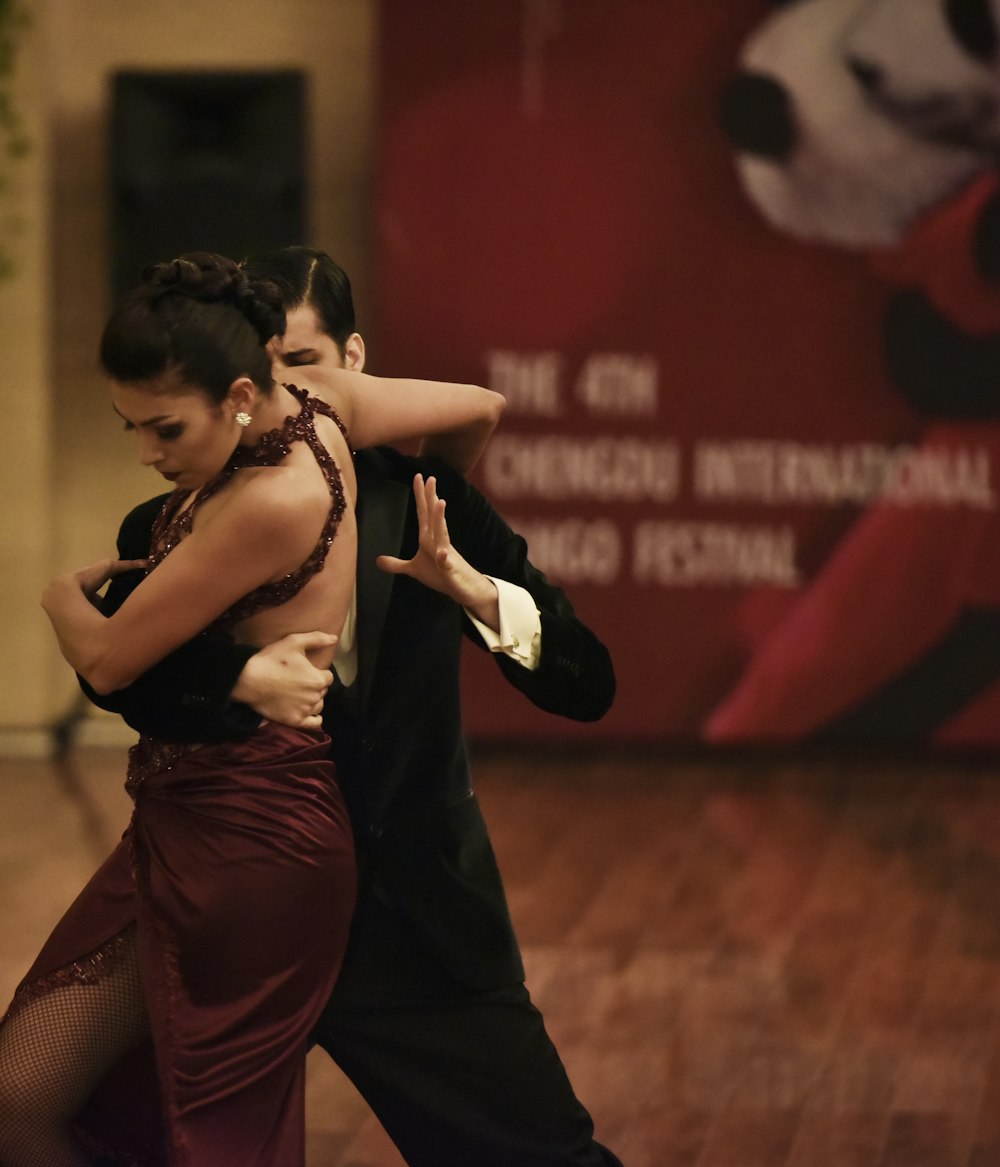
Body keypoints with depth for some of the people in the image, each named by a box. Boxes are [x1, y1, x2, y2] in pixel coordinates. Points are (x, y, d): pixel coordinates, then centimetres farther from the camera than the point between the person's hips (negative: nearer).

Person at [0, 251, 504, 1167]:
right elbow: (479, 411, 19)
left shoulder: (270, 503, -23)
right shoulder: (317, 403, 2)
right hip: (181, 831, 9)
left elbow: (108, 661, -15)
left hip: (253, 846, -9)